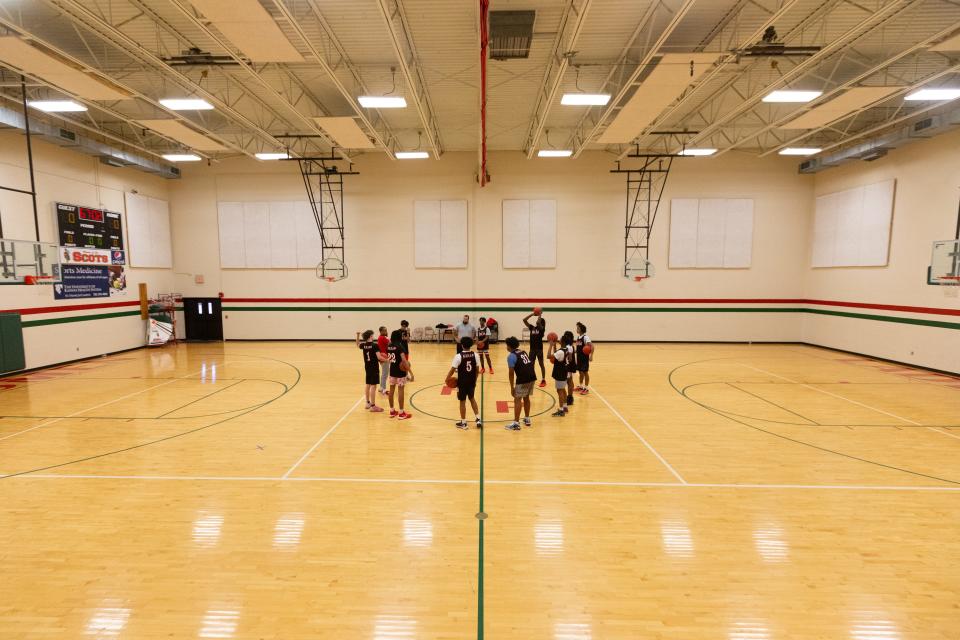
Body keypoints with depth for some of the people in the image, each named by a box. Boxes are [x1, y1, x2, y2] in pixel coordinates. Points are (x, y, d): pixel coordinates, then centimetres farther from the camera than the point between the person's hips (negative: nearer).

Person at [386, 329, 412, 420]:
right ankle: (401, 413, 5)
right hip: (400, 371, -7)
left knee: (392, 390, 13)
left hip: (392, 370, 7)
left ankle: (392, 411, 23)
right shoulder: (400, 346, -18)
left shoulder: (388, 346, 3)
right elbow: (404, 360, -25)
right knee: (401, 390, 0)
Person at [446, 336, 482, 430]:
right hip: (472, 381, 4)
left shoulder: (458, 356, -17)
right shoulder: (475, 355, -4)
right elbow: (477, 369, 3)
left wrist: (447, 379, 2)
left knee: (462, 402, 8)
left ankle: (463, 422, 19)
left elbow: (452, 369, -14)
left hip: (462, 382, -4)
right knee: (472, 399, 22)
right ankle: (478, 419, 22)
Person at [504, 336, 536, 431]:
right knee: (526, 397, 22)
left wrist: (512, 387, -3)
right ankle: (527, 419, 31)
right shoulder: (523, 351, 18)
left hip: (523, 379, -8)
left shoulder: (511, 356, -5)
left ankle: (516, 423, 1)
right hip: (532, 376, 8)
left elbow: (511, 373, -8)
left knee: (517, 400, 1)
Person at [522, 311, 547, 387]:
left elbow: (538, 322, -29)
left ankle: (543, 380, 14)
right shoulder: (532, 327, 5)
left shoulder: (541, 328, -7)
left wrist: (540, 315, -14)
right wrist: (532, 314, -3)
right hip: (532, 349, 5)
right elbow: (524, 320, -2)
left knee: (541, 364, 5)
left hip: (539, 349, -5)